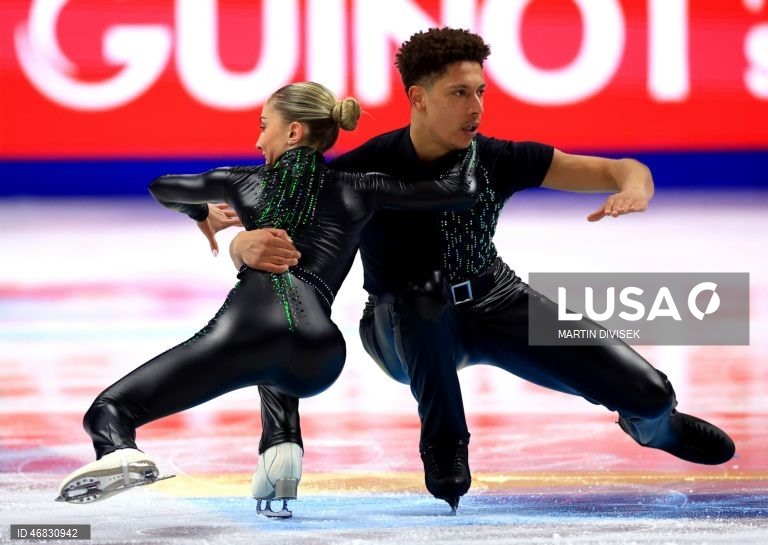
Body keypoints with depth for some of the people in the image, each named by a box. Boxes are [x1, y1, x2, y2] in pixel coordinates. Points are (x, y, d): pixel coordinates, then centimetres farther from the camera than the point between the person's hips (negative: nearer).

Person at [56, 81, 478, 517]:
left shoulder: (245, 182, 26)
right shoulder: (355, 191, 24)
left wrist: (203, 213, 65)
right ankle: (282, 445, 14)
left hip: (252, 322, -3)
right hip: (320, 358, 3)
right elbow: (460, 191, 17)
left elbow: (162, 188, 45)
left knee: (110, 409, -1)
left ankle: (119, 451, -39)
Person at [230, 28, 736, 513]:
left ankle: (651, 427, 34)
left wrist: (634, 187, -37)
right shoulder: (367, 169, -23)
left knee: (647, 392, -8)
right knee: (424, 304, -42)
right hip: (409, 331, -3)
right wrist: (248, 245, -48)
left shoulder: (496, 159, -15)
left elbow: (623, 170, -12)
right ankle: (445, 457, -17)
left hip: (495, 302, 3)